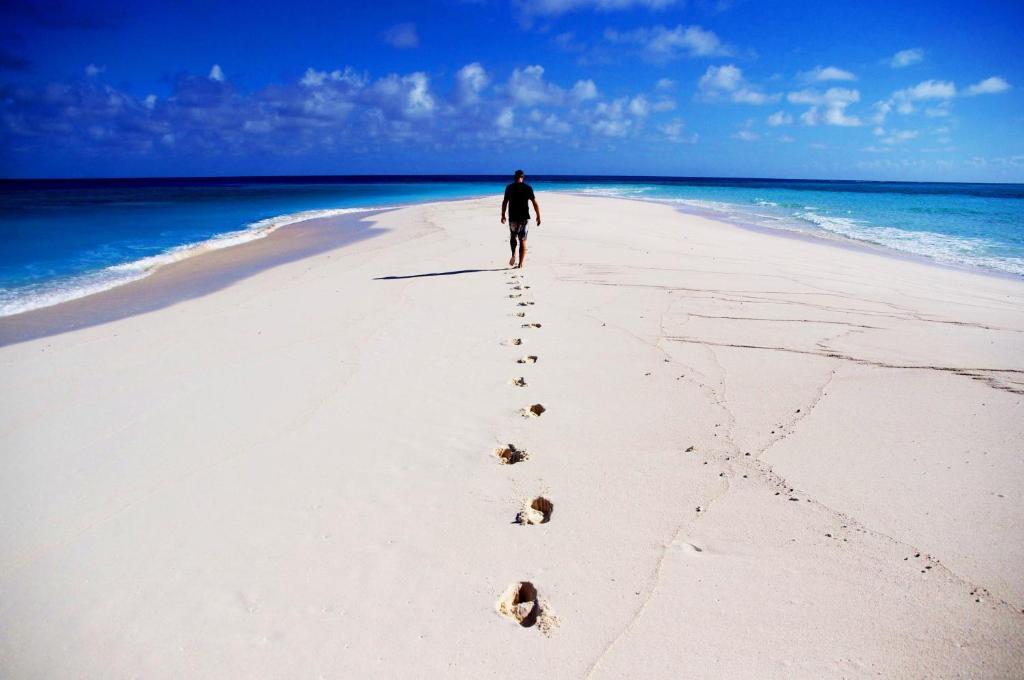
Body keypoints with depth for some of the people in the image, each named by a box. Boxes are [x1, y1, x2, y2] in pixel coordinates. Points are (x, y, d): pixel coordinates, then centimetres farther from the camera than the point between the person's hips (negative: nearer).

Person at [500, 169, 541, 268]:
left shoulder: (509, 188, 1)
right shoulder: (528, 188, 0)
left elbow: (505, 202, -1)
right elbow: (535, 203, -3)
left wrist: (503, 215, 9)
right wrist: (538, 216, 4)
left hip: (513, 218, 0)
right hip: (525, 218, 0)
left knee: (513, 237, 21)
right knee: (523, 241, 6)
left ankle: (513, 255, -3)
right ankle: (520, 264, 3)